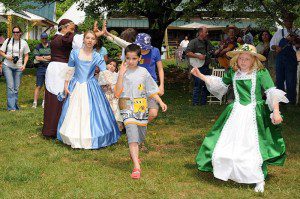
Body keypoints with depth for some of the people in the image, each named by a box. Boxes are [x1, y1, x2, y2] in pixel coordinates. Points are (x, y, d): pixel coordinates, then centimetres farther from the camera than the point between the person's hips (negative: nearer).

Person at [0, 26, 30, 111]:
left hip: (18, 68, 2)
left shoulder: (24, 43, 4)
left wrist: (24, 65, -4)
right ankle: (11, 107, -11)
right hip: (7, 66, -2)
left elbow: (26, 55, 9)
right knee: (10, 86, -11)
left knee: (16, 88, 8)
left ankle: (15, 105, 21)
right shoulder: (8, 41, 1)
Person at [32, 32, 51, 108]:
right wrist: (48, 58, -5)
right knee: (38, 86, -3)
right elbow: (37, 58, -4)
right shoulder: (38, 47, 7)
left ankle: (44, 102, 13)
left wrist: (42, 57, -6)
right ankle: (35, 102, -2)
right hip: (40, 68, -1)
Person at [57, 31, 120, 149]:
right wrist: (66, 85, 2)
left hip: (90, 88, -1)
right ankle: (74, 139, 20)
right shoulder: (75, 53, -1)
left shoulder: (97, 57, -3)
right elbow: (70, 70, 5)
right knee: (73, 113, 6)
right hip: (75, 87, 1)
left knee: (90, 113, -2)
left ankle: (90, 140, 11)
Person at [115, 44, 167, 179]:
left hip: (142, 108, 4)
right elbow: (117, 93, -17)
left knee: (140, 136, 17)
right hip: (128, 108, -4)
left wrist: (161, 102, 5)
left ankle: (133, 154, 47)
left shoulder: (143, 72, 3)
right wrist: (121, 75, -23)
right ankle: (137, 167, -20)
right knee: (133, 136, -15)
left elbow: (151, 90, 12)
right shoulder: (123, 73, -7)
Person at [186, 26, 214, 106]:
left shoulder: (207, 42, 16)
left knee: (206, 84, 10)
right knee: (198, 85, -8)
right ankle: (195, 102, -1)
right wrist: (198, 56, -23)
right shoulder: (194, 42, -7)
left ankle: (203, 102, 20)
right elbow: (188, 53, -16)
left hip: (206, 66, 7)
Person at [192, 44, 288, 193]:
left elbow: (272, 93, -11)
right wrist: (200, 75, 15)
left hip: (254, 114, -4)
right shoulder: (233, 73, 5)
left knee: (252, 146, -6)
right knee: (226, 144, 4)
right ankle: (231, 173, 26)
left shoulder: (261, 73, -9)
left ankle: (259, 179, 11)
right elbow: (219, 83, 20)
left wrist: (276, 111, -19)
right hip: (236, 112, 5)